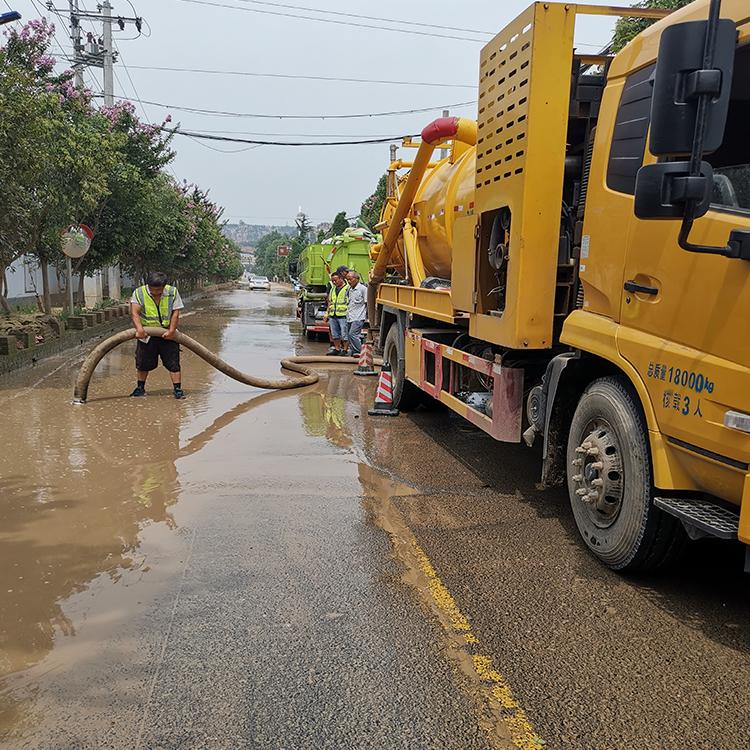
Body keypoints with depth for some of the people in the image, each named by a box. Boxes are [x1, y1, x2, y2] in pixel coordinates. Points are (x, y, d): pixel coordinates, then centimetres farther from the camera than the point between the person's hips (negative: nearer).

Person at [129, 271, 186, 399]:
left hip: (168, 335, 0)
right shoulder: (139, 293, -8)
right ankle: (140, 388, 27)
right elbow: (134, 312, -19)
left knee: (173, 363, -3)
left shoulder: (172, 292, -5)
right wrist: (139, 328, -34)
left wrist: (171, 331, -18)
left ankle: (178, 389, 2)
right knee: (143, 363, 10)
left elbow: (175, 312, -7)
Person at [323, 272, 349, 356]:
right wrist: (327, 314, 20)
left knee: (344, 334, -4)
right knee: (334, 334, 11)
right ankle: (337, 349, 20)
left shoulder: (347, 289, -4)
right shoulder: (332, 289, 19)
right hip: (333, 316, 7)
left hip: (343, 315, -7)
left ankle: (345, 350, 4)